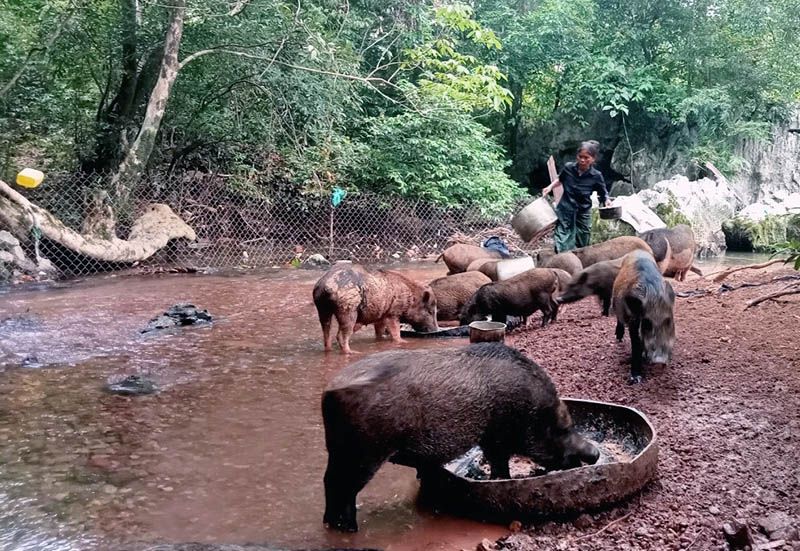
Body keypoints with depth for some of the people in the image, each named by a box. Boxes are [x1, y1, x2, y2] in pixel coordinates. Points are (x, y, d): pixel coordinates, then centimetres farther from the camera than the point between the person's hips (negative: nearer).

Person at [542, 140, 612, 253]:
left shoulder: (596, 176, -12)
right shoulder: (568, 168, -8)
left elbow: (603, 194, 0)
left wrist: (606, 200, -21)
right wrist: (550, 187, 1)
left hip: (582, 214, 0)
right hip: (564, 211, 0)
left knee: (581, 247, 12)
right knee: (562, 248, -6)